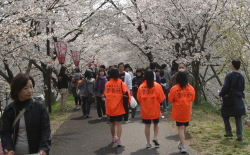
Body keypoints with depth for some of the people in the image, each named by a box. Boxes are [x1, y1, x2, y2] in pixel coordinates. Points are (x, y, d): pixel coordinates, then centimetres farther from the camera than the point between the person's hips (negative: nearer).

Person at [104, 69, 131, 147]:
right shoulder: (122, 84, -8)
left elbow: (105, 95, 10)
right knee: (119, 124, -1)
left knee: (112, 123, 19)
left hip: (110, 107, 3)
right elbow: (127, 94, -14)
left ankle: (113, 137, 36)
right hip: (119, 107, -3)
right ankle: (118, 140, -12)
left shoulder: (107, 84, 1)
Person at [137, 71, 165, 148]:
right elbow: (161, 98, -5)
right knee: (156, 123, 19)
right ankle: (155, 137, 2)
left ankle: (148, 142, 14)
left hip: (145, 109, 1)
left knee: (147, 125, 10)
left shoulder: (141, 86, -5)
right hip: (155, 109, -1)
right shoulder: (157, 85, -9)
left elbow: (139, 99, 3)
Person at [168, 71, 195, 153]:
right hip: (187, 111, 3)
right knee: (184, 127, 18)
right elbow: (191, 100, 7)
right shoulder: (191, 88, -3)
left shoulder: (174, 88, -13)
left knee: (180, 128, 1)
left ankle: (183, 146, -7)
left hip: (178, 111, -3)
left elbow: (171, 100, -2)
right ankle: (182, 143, 36)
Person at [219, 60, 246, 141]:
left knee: (225, 116, 15)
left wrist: (221, 94, -2)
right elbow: (243, 88, 8)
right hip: (238, 100, 4)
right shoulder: (241, 77, 4)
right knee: (238, 118, 7)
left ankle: (229, 132, 17)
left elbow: (225, 87, -16)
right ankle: (239, 135, 1)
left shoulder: (229, 75, -12)